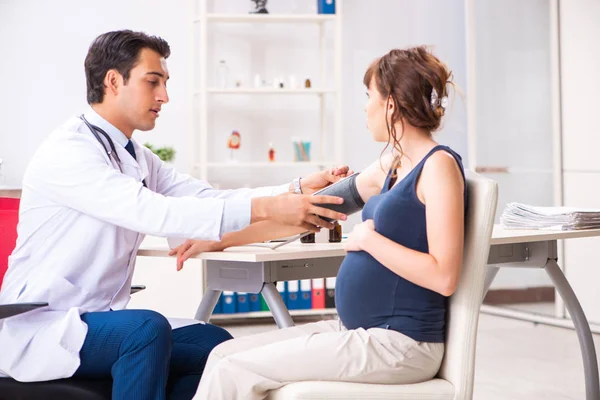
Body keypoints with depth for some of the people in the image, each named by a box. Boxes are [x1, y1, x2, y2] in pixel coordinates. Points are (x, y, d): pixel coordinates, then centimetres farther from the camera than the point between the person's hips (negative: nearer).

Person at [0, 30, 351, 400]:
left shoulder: (137, 158, 10)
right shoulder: (67, 151, -17)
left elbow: (208, 198, 0)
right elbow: (154, 212, -30)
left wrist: (299, 189, -12)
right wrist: (265, 209, -34)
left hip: (99, 325, 8)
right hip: (37, 330, -8)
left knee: (215, 345, -5)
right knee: (148, 328, -32)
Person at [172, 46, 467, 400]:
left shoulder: (439, 165, -13)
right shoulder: (392, 165, 13)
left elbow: (444, 277, -21)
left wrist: (368, 239, -13)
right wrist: (221, 240, 19)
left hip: (399, 344, -8)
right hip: (355, 330, 8)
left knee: (235, 371, -13)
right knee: (224, 355, 1)